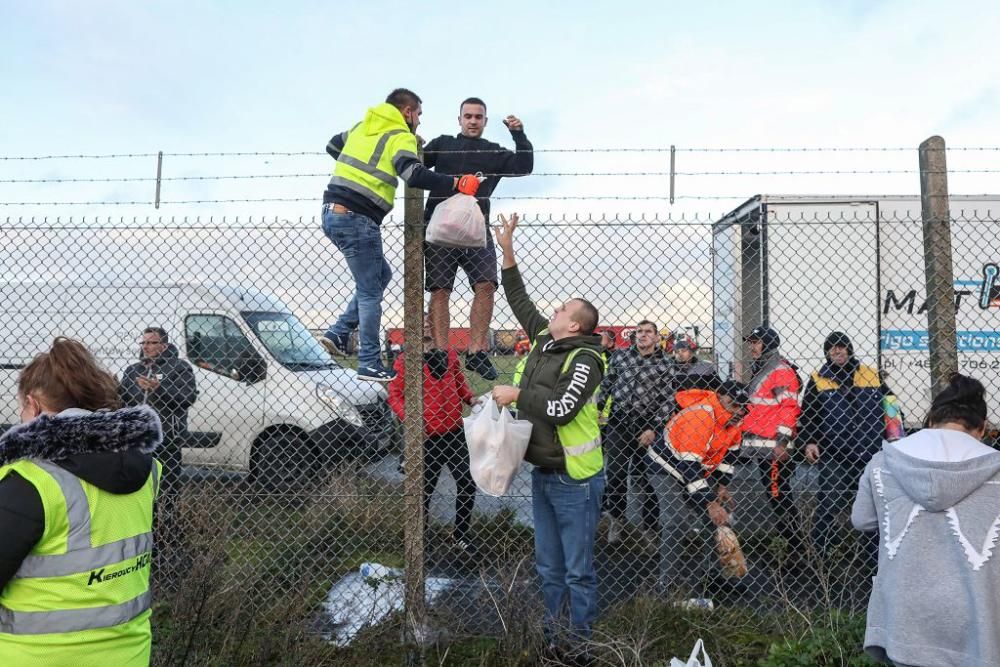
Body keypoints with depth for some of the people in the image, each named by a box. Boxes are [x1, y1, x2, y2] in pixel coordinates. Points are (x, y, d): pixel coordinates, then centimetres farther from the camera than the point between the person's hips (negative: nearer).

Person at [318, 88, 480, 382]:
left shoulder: (362, 127, 19)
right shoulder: (400, 137, -5)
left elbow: (332, 146, 34)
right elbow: (415, 175, -22)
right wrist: (457, 184, -19)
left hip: (332, 212, 8)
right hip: (356, 219, -8)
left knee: (381, 275, 20)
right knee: (370, 292, 0)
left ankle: (338, 334, 16)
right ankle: (370, 366, 5)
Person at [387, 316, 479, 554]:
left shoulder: (450, 354, 9)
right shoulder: (405, 360, -3)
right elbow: (394, 395, -5)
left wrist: (470, 398, -1)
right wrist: (408, 417, -21)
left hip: (454, 431, 4)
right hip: (426, 436, -4)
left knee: (467, 483, 5)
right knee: (424, 488, 7)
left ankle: (461, 534, 24)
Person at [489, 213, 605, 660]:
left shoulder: (584, 359, -16)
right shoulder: (543, 341, 7)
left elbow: (562, 408, -28)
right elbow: (519, 300, 16)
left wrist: (517, 394, -18)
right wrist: (507, 252, 11)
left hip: (574, 479, -8)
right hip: (542, 474, 8)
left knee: (578, 569, 5)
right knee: (548, 567, 18)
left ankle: (580, 643, 19)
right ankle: (553, 635, 31)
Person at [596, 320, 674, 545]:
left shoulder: (664, 364, -1)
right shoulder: (620, 356, 5)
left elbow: (667, 401, -2)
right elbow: (606, 384, 15)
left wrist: (653, 428, -10)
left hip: (647, 424, -2)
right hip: (618, 419, 2)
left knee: (645, 476, 5)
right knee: (615, 472, 2)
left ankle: (651, 526, 19)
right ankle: (616, 518, 23)